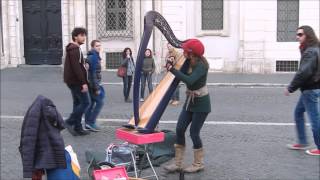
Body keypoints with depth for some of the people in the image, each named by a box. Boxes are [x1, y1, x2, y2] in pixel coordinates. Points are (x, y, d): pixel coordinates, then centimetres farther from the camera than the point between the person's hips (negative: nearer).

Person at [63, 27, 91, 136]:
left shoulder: (73, 49, 18)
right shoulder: (75, 49, -15)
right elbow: (76, 68, -23)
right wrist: (83, 82, -24)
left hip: (72, 81, 10)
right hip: (76, 81, -10)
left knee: (78, 103, 12)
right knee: (86, 102, -7)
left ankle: (77, 128, 14)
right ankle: (70, 122, -7)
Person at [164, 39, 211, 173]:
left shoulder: (201, 65, -23)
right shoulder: (188, 63, 0)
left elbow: (189, 80, -36)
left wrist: (172, 69, -33)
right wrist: (172, 63, -5)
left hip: (201, 104, -8)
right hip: (190, 102, 8)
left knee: (194, 133, -2)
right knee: (179, 129, 2)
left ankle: (198, 164, 16)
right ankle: (177, 163, 10)